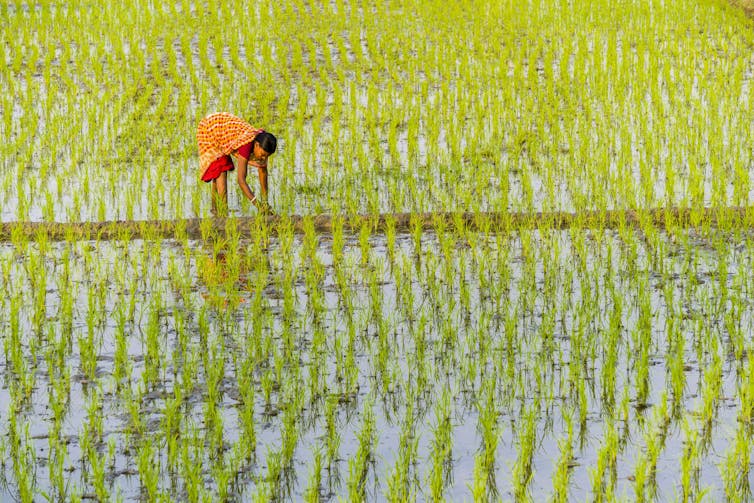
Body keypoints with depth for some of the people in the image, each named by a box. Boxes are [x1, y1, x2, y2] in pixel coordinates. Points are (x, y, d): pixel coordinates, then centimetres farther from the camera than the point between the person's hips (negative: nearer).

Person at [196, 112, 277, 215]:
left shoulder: (262, 143, -18)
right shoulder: (247, 144, -39)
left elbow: (263, 171, -6)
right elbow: (241, 180, -40)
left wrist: (265, 201, -5)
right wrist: (258, 204, -44)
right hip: (208, 129, -8)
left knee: (217, 171, 21)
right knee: (221, 171, -17)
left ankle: (215, 207, 38)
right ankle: (223, 212, -19)